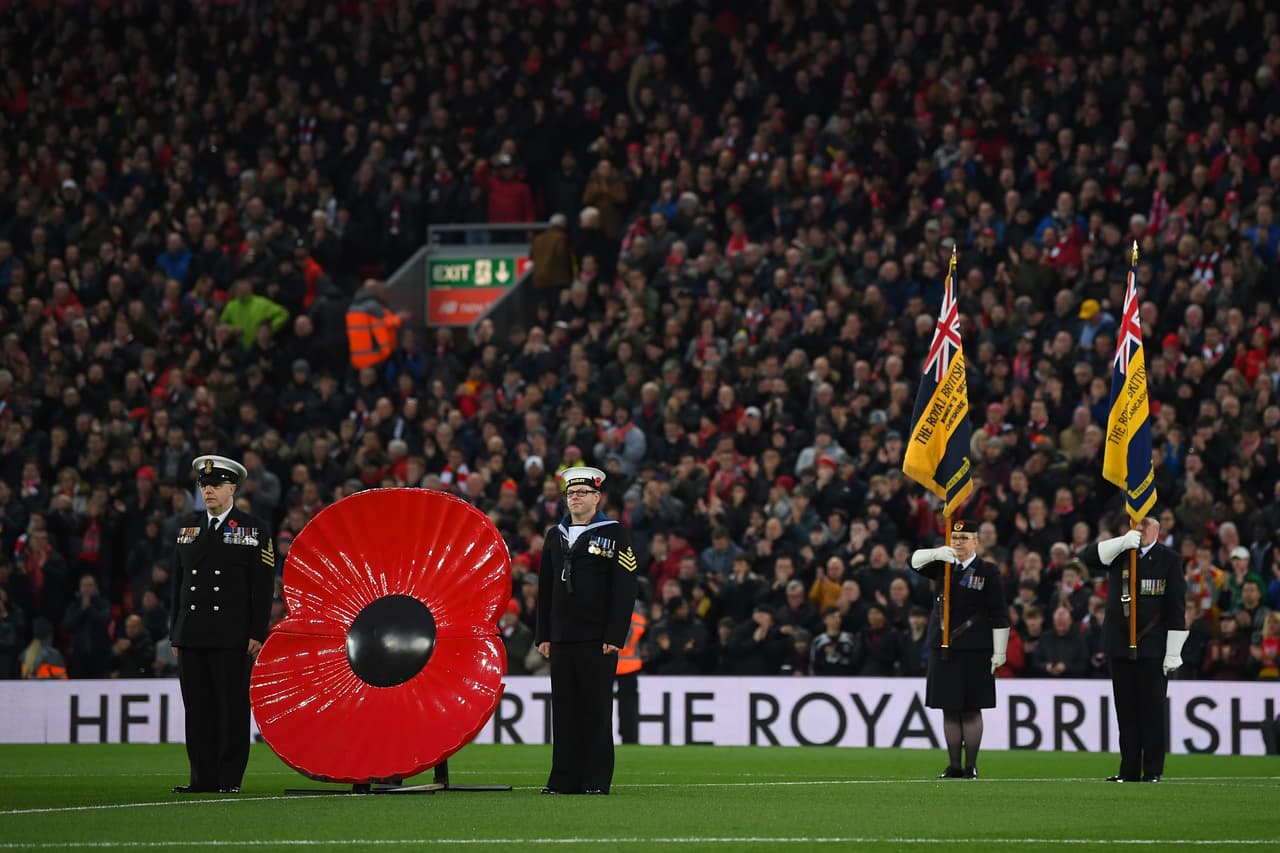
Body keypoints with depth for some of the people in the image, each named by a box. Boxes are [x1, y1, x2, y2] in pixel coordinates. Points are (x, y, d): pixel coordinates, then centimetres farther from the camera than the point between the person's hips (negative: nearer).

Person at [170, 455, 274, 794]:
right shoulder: (188, 527, 16)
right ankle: (203, 778, 8)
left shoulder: (254, 530, 3)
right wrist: (175, 634, 12)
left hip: (231, 639, -4)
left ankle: (230, 779, 1)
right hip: (192, 638, 4)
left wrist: (257, 634, -9)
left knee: (233, 711, -3)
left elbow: (263, 587, -1)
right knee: (198, 711, 4)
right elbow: (178, 584, 17)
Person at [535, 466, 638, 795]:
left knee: (596, 710, -3)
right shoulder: (555, 536, 15)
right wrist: (543, 636, 10)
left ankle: (596, 781, 0)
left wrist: (614, 637, -13)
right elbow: (545, 589, 17)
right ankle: (565, 780, 8)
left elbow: (624, 589, -6)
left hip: (597, 640, -5)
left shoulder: (614, 534, -1)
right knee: (564, 711, 4)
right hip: (561, 640, 5)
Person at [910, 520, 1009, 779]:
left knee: (970, 710, -1)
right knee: (949, 710, 6)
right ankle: (954, 765, 11)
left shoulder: (987, 571, -2)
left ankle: (971, 766, 4)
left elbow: (999, 616, -4)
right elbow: (915, 561, -3)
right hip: (943, 649, 4)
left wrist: (999, 653, -8)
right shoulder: (944, 567, 11)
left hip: (974, 651, -4)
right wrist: (937, 553, -23)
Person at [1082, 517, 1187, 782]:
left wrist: (1173, 652, -9)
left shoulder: (1168, 558, -1)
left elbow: (1176, 608, -4)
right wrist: (1123, 542, -19)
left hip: (1153, 648, -3)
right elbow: (1089, 556, -8)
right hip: (1120, 647, 3)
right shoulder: (1119, 551, 9)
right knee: (1126, 711, 5)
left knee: (1152, 710, -1)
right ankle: (1129, 770, 10)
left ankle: (1153, 771, 4)